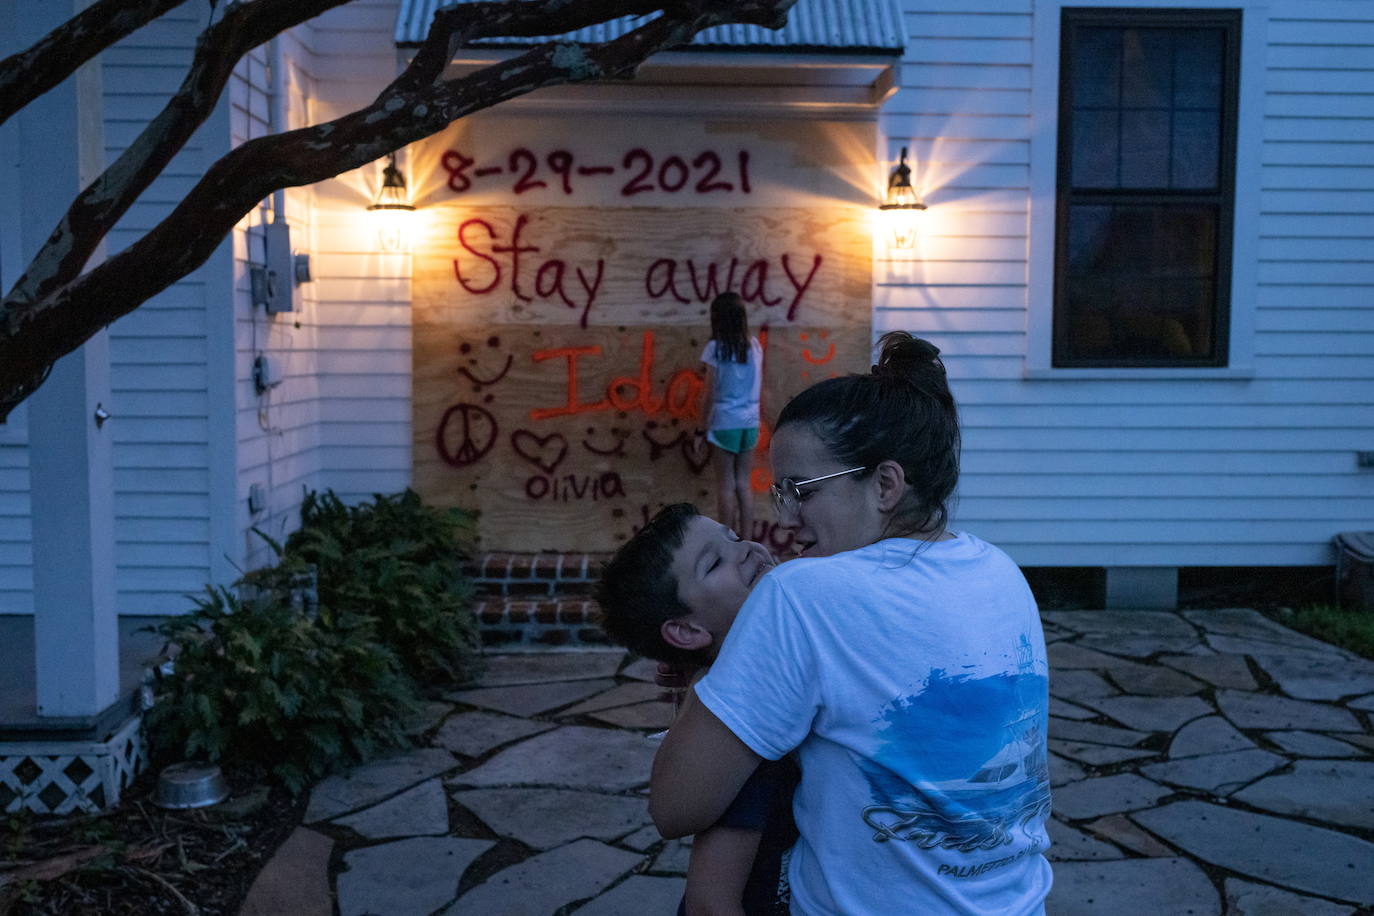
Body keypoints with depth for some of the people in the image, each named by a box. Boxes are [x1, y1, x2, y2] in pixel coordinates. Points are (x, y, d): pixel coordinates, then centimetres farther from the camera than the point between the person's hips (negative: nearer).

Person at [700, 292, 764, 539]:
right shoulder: (754, 345, 5)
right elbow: (758, 384, 9)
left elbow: (711, 389, -9)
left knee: (726, 484, 4)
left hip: (726, 420, -4)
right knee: (743, 483, 11)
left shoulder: (715, 347, -9)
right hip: (750, 419, 4)